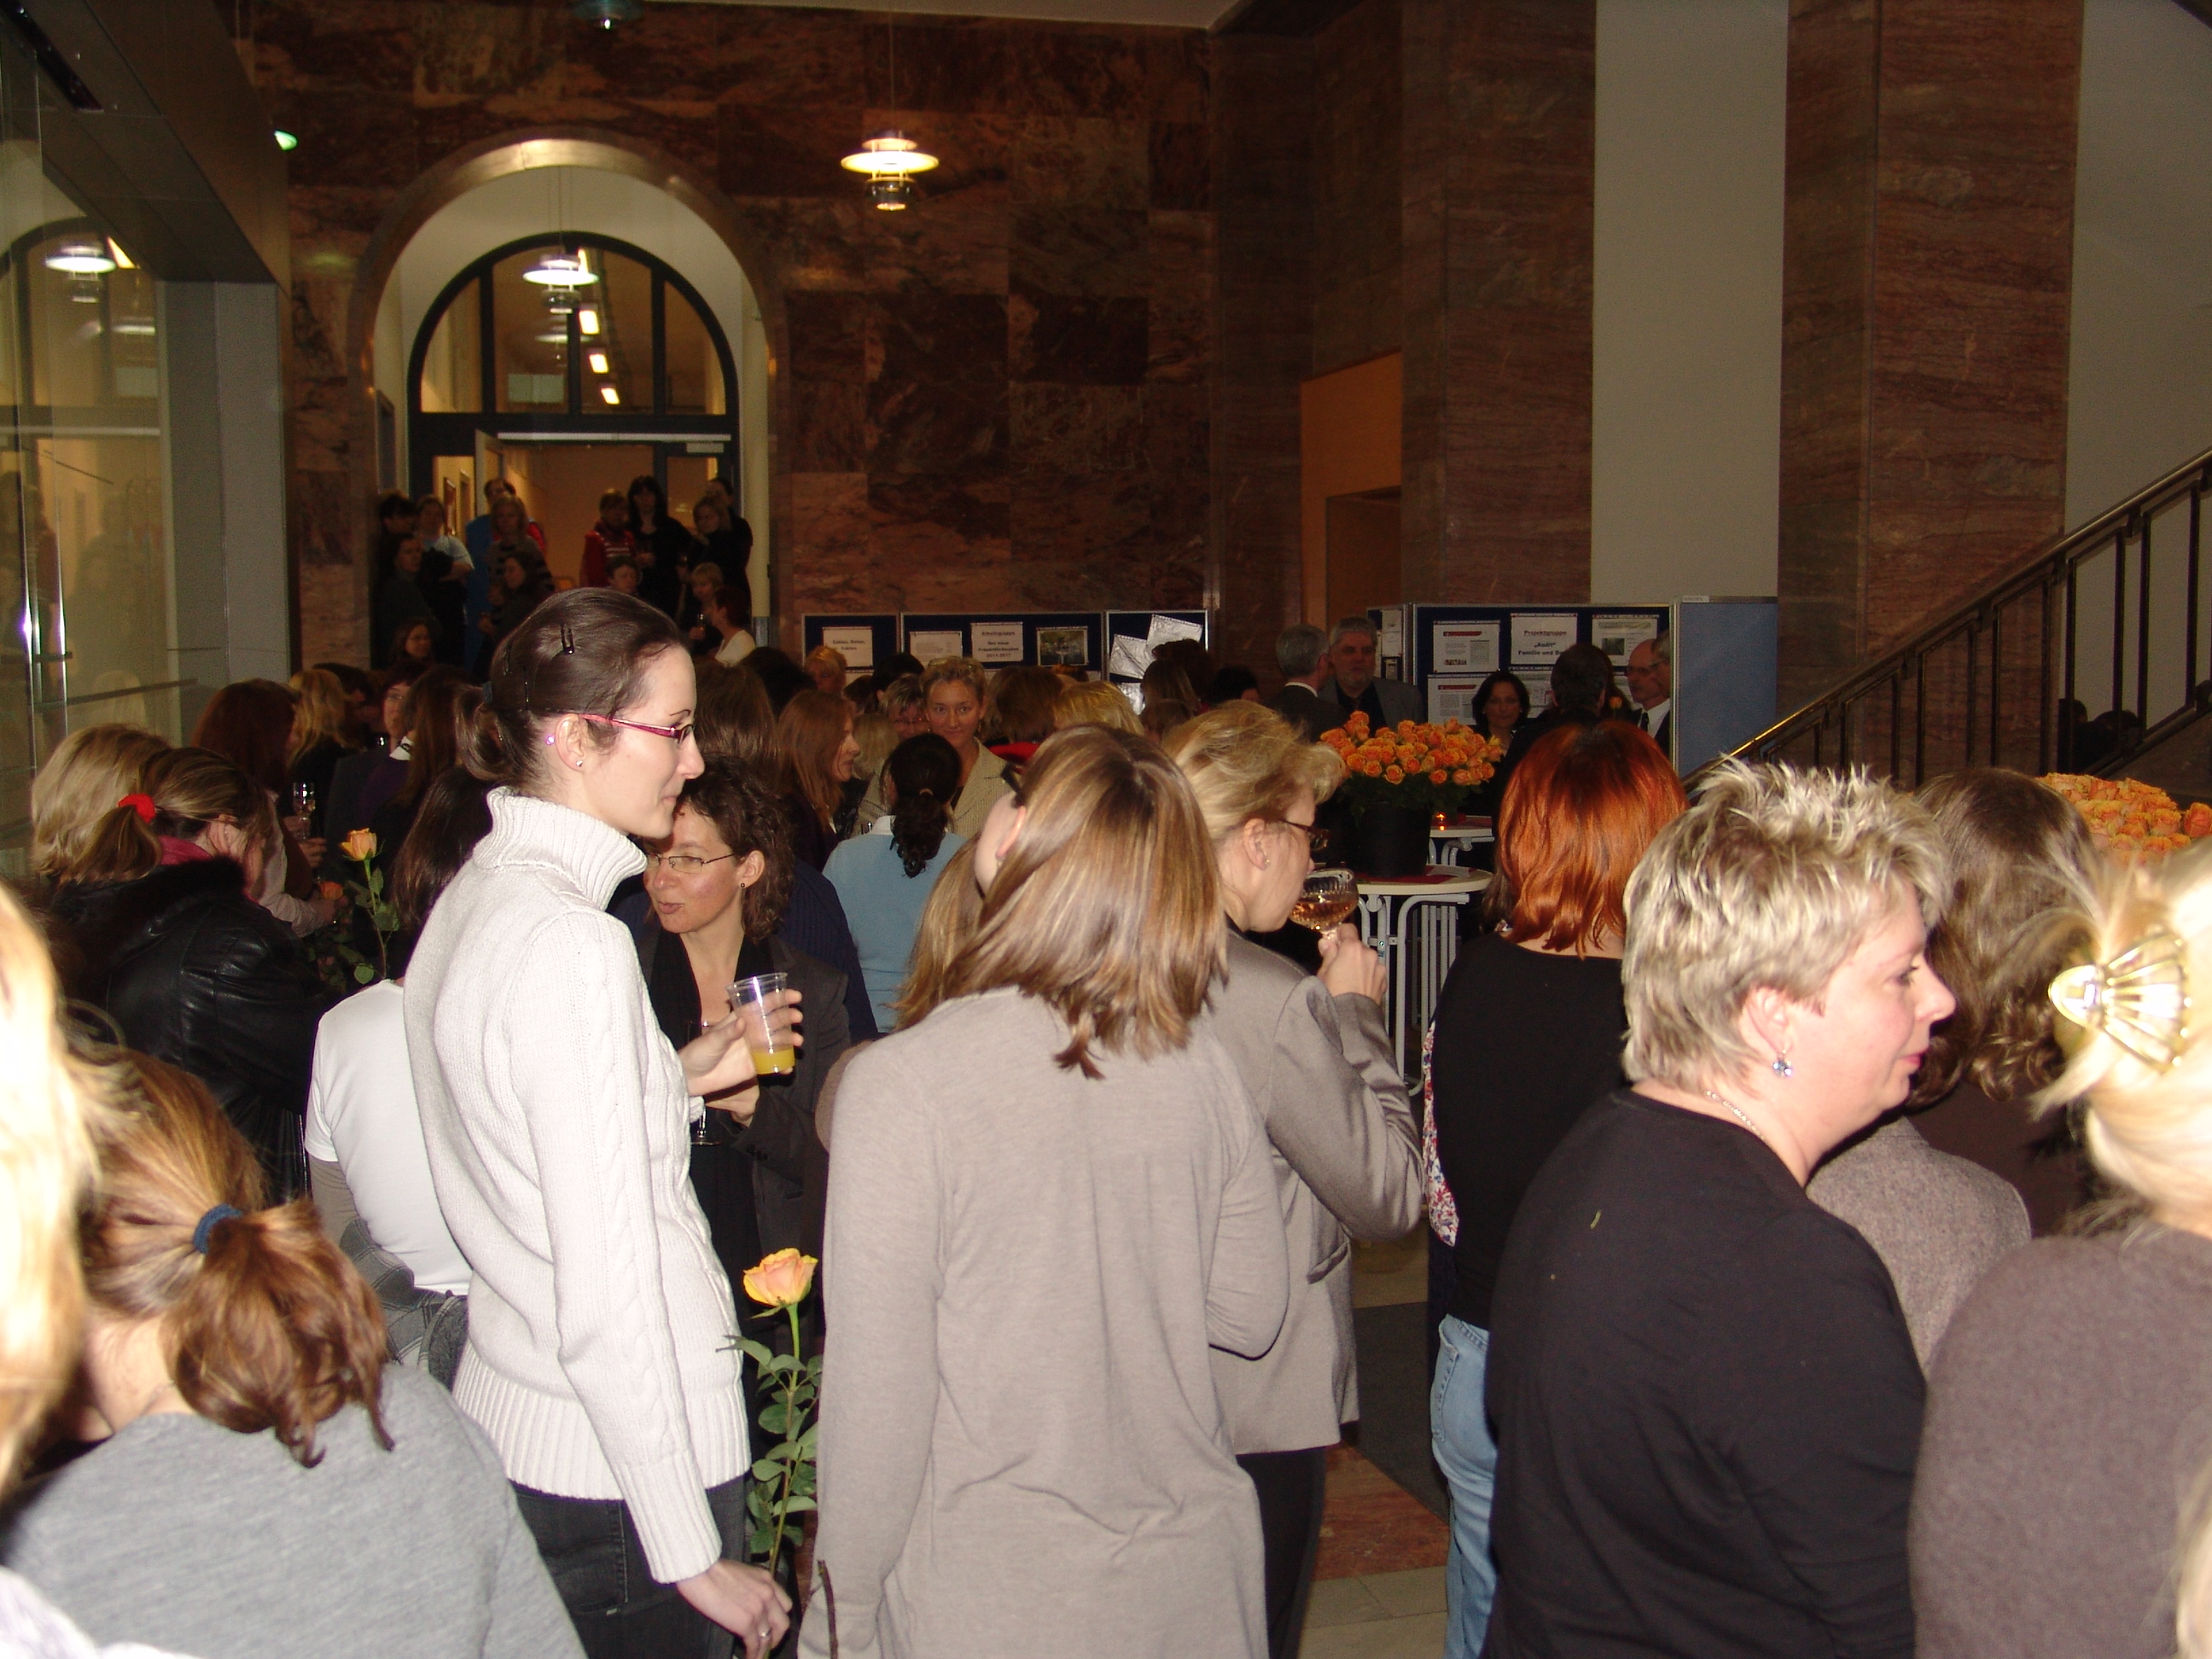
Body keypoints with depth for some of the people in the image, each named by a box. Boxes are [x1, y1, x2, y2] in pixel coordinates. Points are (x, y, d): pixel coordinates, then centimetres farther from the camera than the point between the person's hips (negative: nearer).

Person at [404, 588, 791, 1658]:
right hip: (611, 1470, -9)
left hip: (507, 1415, 9)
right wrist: (692, 1554, -19)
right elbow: (608, 1298, -24)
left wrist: (677, 1078, 11)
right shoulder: (572, 940, -23)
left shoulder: (474, 895, 6)